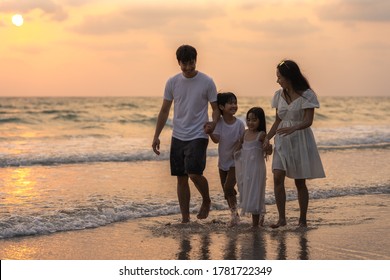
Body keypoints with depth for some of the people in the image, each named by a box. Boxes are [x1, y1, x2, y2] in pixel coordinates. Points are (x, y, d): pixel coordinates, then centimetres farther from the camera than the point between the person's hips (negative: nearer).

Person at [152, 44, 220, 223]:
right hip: (178, 137, 4)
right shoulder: (172, 82, 4)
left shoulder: (207, 82, -5)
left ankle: (206, 201, 11)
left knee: (194, 173, -18)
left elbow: (216, 108, 1)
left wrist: (213, 123, -21)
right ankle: (185, 218, 13)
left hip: (198, 136, -4)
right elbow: (164, 110, 10)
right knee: (181, 178, 6)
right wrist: (156, 136, 5)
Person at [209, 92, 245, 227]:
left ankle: (234, 212, 0)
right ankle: (235, 216, 26)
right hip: (223, 161, 3)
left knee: (228, 187, -17)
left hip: (235, 161, -3)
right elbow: (216, 139, -18)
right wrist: (209, 132, -35)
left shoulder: (239, 124, -11)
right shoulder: (219, 123, -8)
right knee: (226, 190, 11)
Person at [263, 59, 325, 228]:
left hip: (300, 140, -4)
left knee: (300, 182, 2)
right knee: (277, 177, -11)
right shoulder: (279, 95, 8)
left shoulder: (306, 95, -10)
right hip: (282, 140, 5)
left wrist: (293, 128, -35)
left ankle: (302, 219, 14)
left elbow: (308, 121, -17)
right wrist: (267, 138, 1)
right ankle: (282, 218, -7)